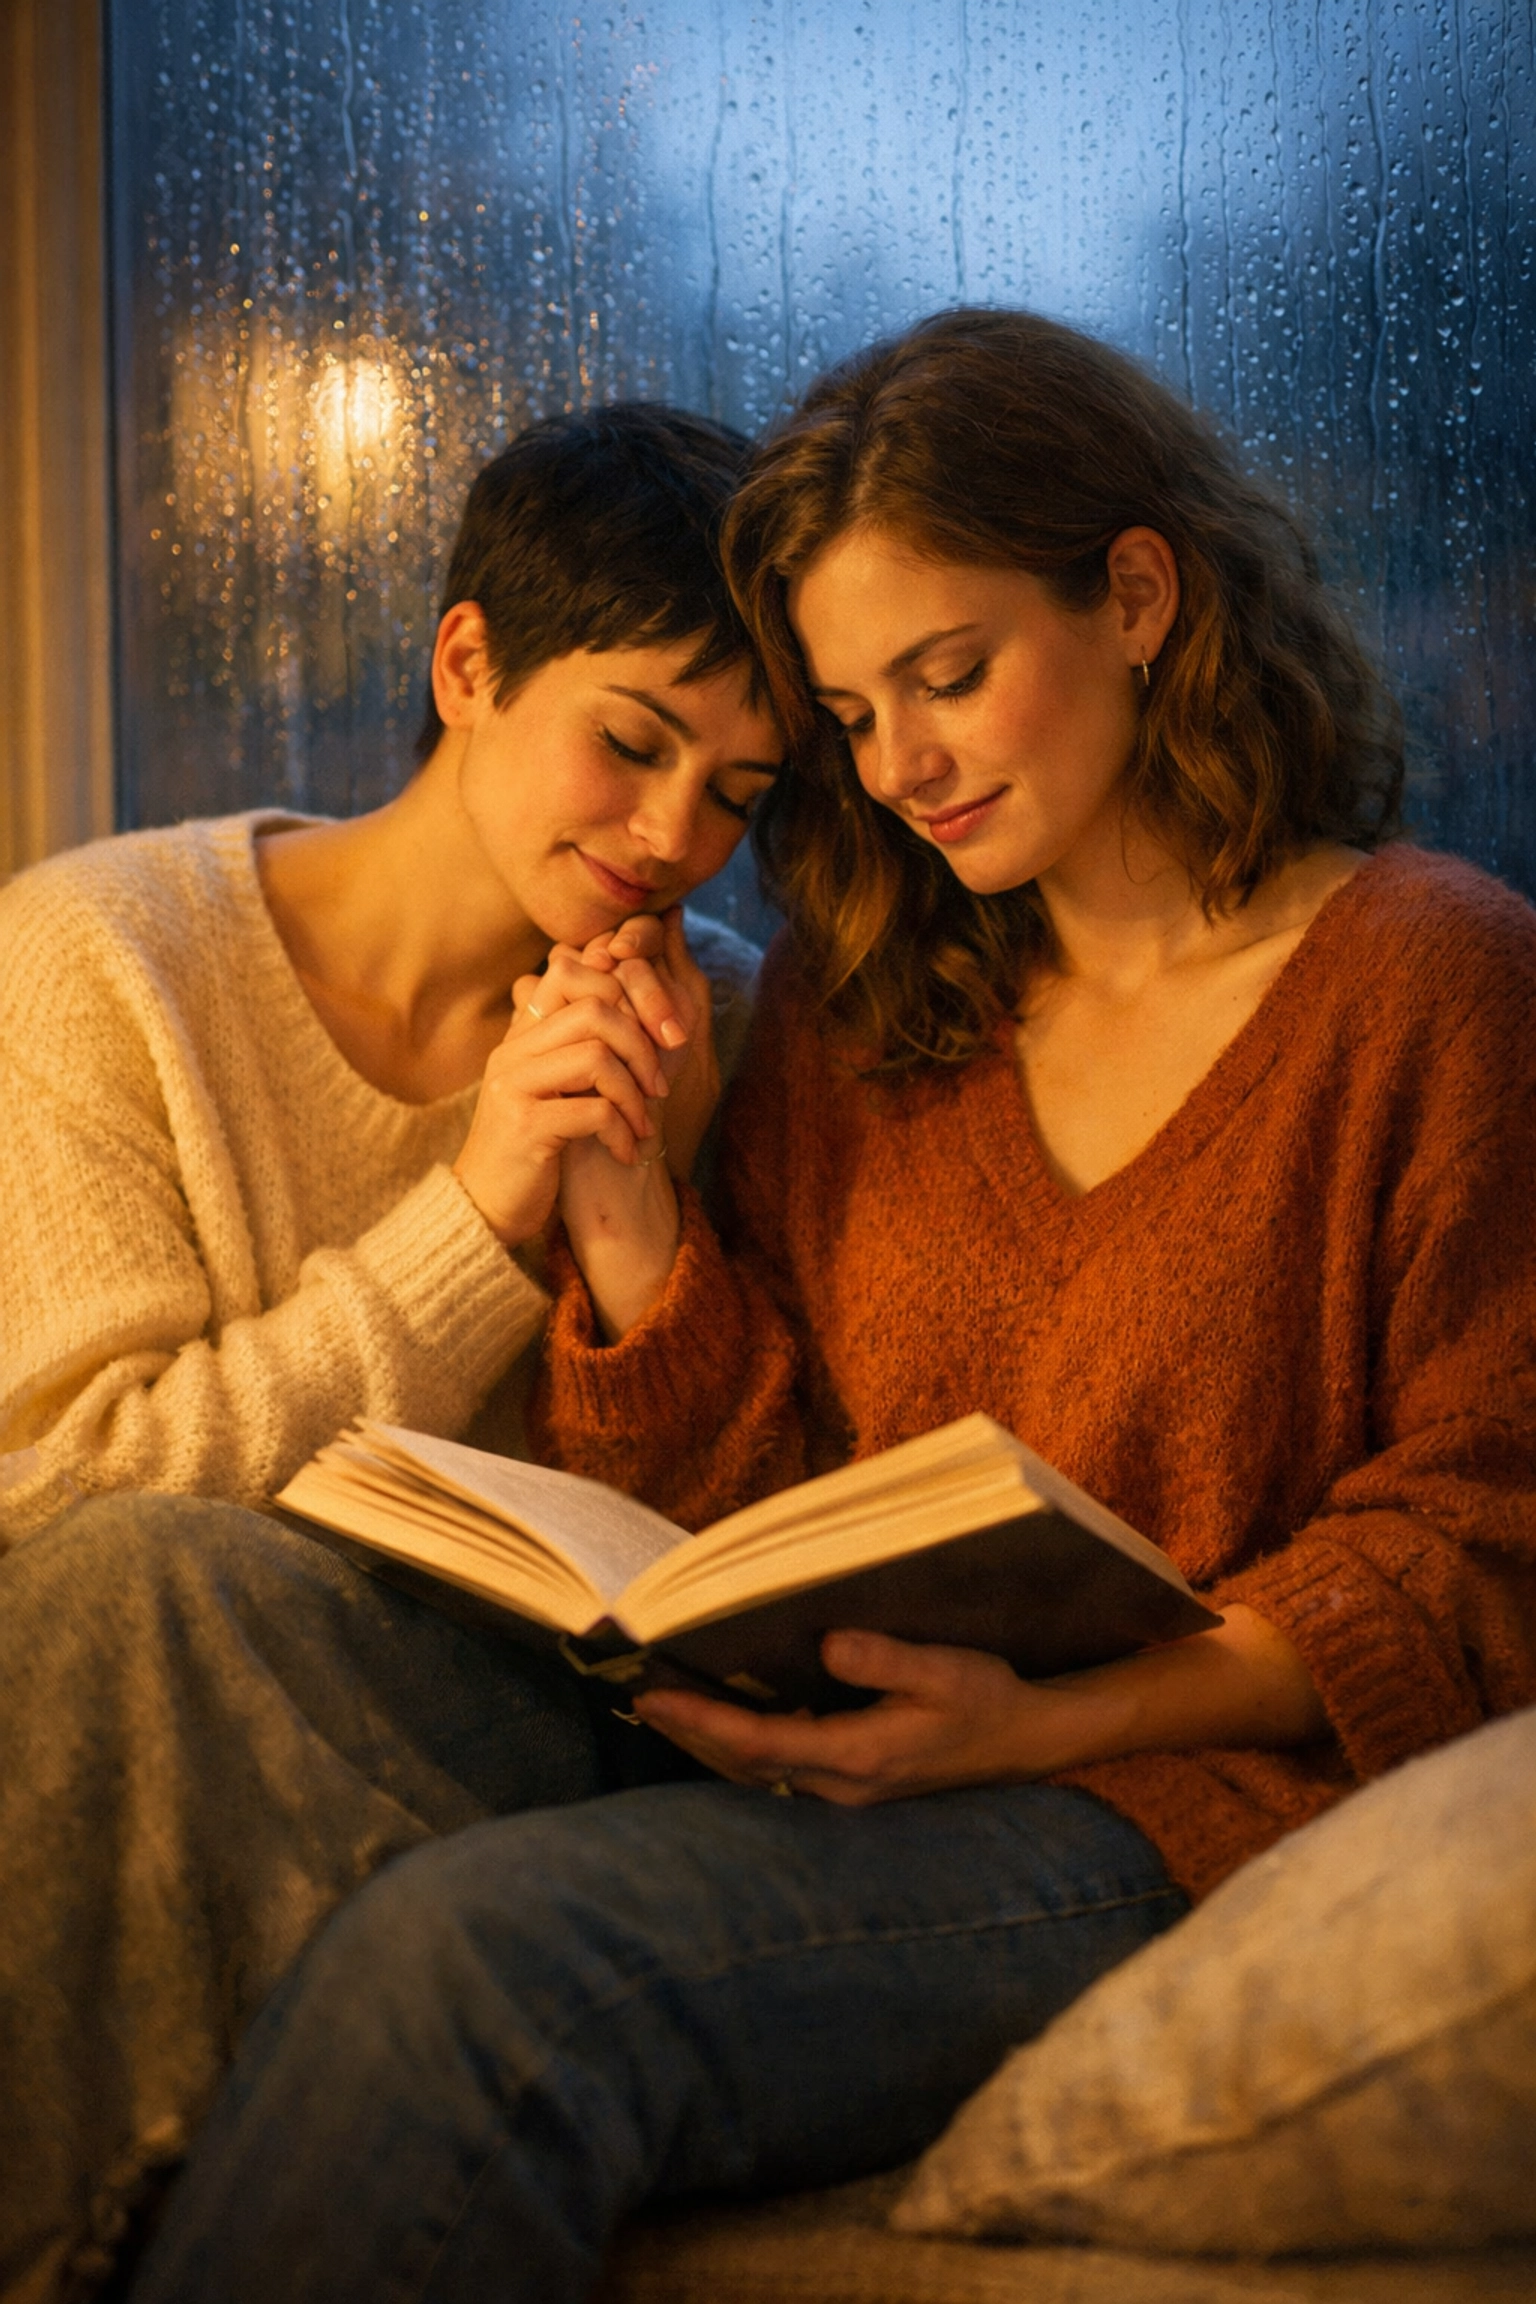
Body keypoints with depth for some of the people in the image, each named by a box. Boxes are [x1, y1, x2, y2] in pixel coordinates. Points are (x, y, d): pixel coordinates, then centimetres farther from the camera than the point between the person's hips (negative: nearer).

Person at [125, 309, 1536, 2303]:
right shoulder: (858, 1000, 17)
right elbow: (756, 1495, 16)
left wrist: (1048, 1722, -15)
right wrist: (619, 1207, -1)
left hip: (1197, 1804, -5)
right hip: (858, 1765, 5)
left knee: (478, 1962, -31)